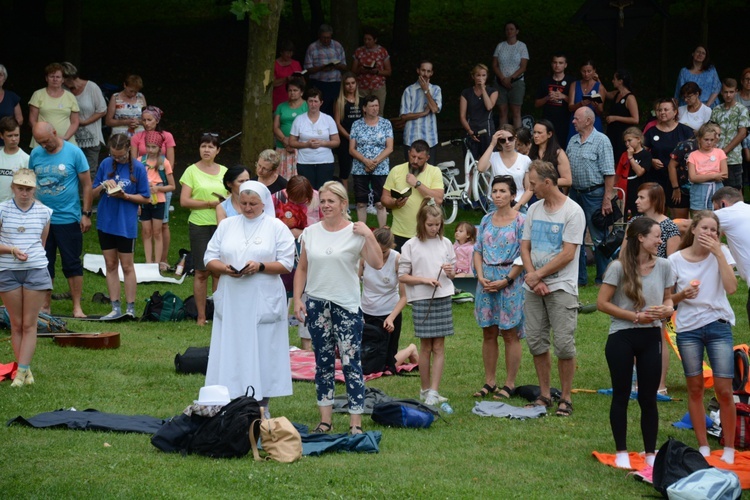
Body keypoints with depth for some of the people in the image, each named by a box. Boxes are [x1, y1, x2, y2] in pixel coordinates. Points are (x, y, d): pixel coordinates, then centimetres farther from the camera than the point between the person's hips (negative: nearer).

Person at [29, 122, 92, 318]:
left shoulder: (74, 153, -7)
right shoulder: (36, 154, 2)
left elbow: (86, 184, -3)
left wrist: (86, 214, -5)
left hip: (68, 219, -3)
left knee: (72, 264, 2)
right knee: (44, 264, 8)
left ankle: (77, 307, 9)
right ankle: (44, 306, 18)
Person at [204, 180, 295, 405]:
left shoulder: (276, 227, 3)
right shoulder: (227, 225, 12)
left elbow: (286, 263, -2)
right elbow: (209, 258, 10)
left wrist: (260, 267, -17)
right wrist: (224, 268, -11)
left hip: (263, 300, -3)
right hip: (231, 300, 3)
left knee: (263, 351, -1)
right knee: (230, 350, 1)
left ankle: (262, 406, 5)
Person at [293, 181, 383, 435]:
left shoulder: (355, 233, -3)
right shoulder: (310, 233, 8)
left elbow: (377, 263, -12)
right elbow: (302, 269, 12)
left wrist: (369, 235, -19)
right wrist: (297, 298, 3)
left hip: (347, 306, -4)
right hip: (317, 304, 4)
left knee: (351, 362, -6)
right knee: (323, 361, 10)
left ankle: (356, 423, -4)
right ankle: (325, 421, 17)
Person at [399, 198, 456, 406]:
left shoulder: (445, 243, 8)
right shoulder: (411, 246, -2)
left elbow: (453, 273, 15)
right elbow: (402, 276, -3)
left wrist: (450, 271, -8)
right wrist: (424, 280, -15)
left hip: (443, 298, 3)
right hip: (421, 300, -3)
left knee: (439, 347, -1)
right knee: (426, 347, 3)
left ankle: (434, 392, -2)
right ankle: (425, 389, 14)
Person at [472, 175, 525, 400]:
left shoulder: (521, 221, -5)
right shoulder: (487, 220, 10)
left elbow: (524, 256, -9)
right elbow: (478, 251, 11)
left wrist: (506, 280, -15)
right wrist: (481, 276, -5)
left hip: (510, 281, -5)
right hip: (487, 281, 5)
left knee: (510, 334, 0)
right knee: (488, 333, 8)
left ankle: (509, 384, 6)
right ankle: (489, 381, 16)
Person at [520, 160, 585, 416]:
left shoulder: (573, 212, -9)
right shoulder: (534, 209, 11)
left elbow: (567, 254, -13)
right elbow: (525, 247, 10)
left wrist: (538, 275, -11)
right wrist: (532, 277, -5)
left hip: (561, 286, -6)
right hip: (534, 287, 6)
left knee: (564, 344, -6)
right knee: (535, 341, 8)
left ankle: (565, 399, 2)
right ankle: (544, 395, 18)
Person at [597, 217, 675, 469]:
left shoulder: (663, 266, 2)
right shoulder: (619, 267, -10)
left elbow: (668, 298, 14)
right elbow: (602, 303, -9)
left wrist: (668, 309, -10)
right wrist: (635, 316, -15)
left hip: (651, 337, 3)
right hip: (622, 337, -3)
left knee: (648, 398, 6)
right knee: (621, 396, 7)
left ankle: (651, 453, 16)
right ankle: (621, 452, 17)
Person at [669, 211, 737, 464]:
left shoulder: (721, 253, -1)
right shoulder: (676, 260, -1)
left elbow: (731, 287, -15)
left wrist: (718, 253, -17)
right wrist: (682, 294, -15)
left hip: (718, 326, -1)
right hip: (688, 329, 1)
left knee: (724, 391, -5)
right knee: (695, 389, 7)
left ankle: (729, 448, 7)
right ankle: (703, 447, 18)